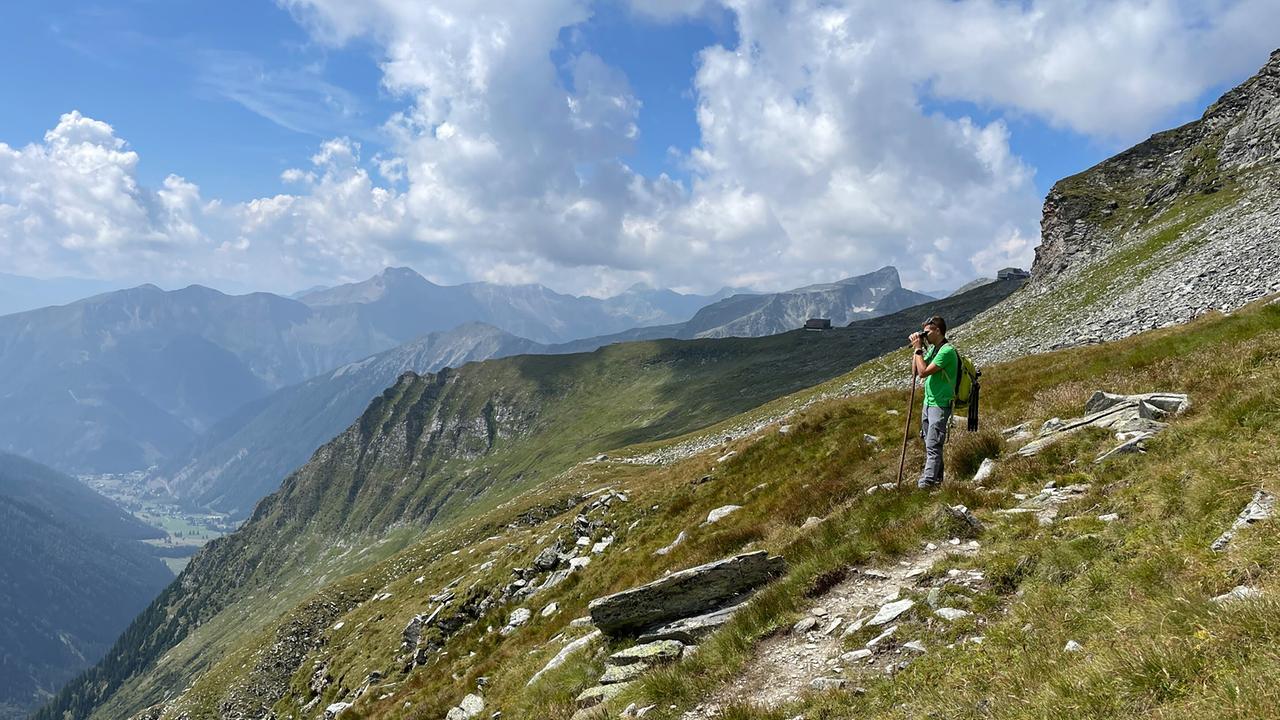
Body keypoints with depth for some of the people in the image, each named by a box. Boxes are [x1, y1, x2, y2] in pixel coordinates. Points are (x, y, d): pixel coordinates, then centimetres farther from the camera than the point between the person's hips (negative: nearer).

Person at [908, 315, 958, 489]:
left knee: (933, 445, -12)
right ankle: (936, 477, 24)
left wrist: (918, 349, -13)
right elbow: (916, 370, 15)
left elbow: (923, 372, -22)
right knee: (929, 443, 15)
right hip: (928, 403, 10)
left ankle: (928, 481, -14)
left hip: (940, 405, -10)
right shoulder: (932, 349, 13)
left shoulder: (947, 351, -16)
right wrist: (916, 348, 6)